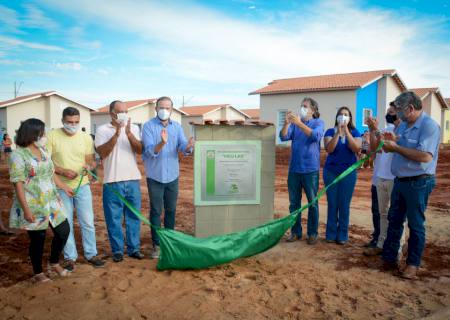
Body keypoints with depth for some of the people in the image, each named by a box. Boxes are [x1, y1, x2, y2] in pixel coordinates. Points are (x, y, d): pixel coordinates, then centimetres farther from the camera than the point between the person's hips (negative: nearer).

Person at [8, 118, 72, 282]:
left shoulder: (43, 150, 8)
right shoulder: (18, 155, -14)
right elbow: (18, 184, -17)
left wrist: (64, 187, 24)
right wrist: (26, 209, -20)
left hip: (51, 202, 7)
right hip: (33, 206, -7)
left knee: (63, 231, 10)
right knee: (37, 239, 6)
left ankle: (54, 263, 32)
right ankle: (38, 272, 28)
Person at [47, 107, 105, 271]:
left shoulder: (86, 137, 0)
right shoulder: (52, 136, -7)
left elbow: (91, 160, 3)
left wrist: (89, 166, -21)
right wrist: (62, 171, -19)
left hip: (82, 186, 2)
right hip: (60, 188, -1)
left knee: (87, 222, 7)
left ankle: (91, 254, 22)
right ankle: (70, 257, 22)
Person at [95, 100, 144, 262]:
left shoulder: (134, 128, 6)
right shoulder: (103, 130, 0)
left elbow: (140, 150, -4)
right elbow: (102, 153, -12)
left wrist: (129, 133, -18)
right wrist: (116, 134, -20)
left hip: (133, 180, 2)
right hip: (112, 181, -2)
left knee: (133, 216, 9)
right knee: (114, 218, 6)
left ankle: (134, 248, 22)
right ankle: (117, 250, 20)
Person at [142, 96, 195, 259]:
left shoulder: (177, 126, 3)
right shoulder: (149, 126, -8)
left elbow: (183, 147, -9)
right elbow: (150, 151, -19)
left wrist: (188, 147, -32)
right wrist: (162, 143, -38)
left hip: (172, 175, 4)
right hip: (155, 176, -3)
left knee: (171, 210, 13)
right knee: (156, 211, 3)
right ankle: (156, 244, 14)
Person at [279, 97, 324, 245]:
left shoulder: (318, 123, 1)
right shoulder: (294, 123, 9)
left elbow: (316, 136, -19)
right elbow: (283, 137, -4)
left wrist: (300, 123, -27)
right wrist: (286, 123, -21)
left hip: (310, 169, -3)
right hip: (294, 169, 3)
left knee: (312, 203, 4)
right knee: (294, 202, 8)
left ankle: (313, 233, 15)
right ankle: (295, 231, 19)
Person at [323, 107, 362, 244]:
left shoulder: (355, 132, 4)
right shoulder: (330, 131, 2)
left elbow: (356, 148, -14)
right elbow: (329, 149, -13)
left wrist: (346, 130, -17)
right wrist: (338, 132, -19)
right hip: (331, 171, 0)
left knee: (344, 204, 3)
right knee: (332, 203, 4)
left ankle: (342, 235, 13)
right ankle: (331, 234, 13)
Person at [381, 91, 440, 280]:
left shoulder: (429, 125, -16)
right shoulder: (403, 125, 9)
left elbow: (425, 156, -27)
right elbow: (391, 149, 16)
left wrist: (396, 147, -20)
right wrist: (392, 141, -7)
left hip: (418, 183, -8)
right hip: (400, 181, 8)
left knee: (415, 225, 4)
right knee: (394, 221, 14)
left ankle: (413, 264, 18)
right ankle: (389, 258, 25)